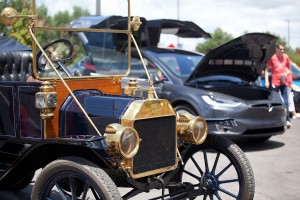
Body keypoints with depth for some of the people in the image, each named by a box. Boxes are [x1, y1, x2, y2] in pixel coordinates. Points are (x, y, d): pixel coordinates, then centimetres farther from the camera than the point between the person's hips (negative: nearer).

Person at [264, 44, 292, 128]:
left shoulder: (286, 57, 5)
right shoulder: (273, 58, -4)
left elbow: (289, 68, 17)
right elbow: (267, 70, 1)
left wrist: (287, 73, -5)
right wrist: (266, 81, -7)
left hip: (284, 82, 2)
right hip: (275, 83, -2)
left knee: (285, 102, -3)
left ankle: (287, 120, -3)